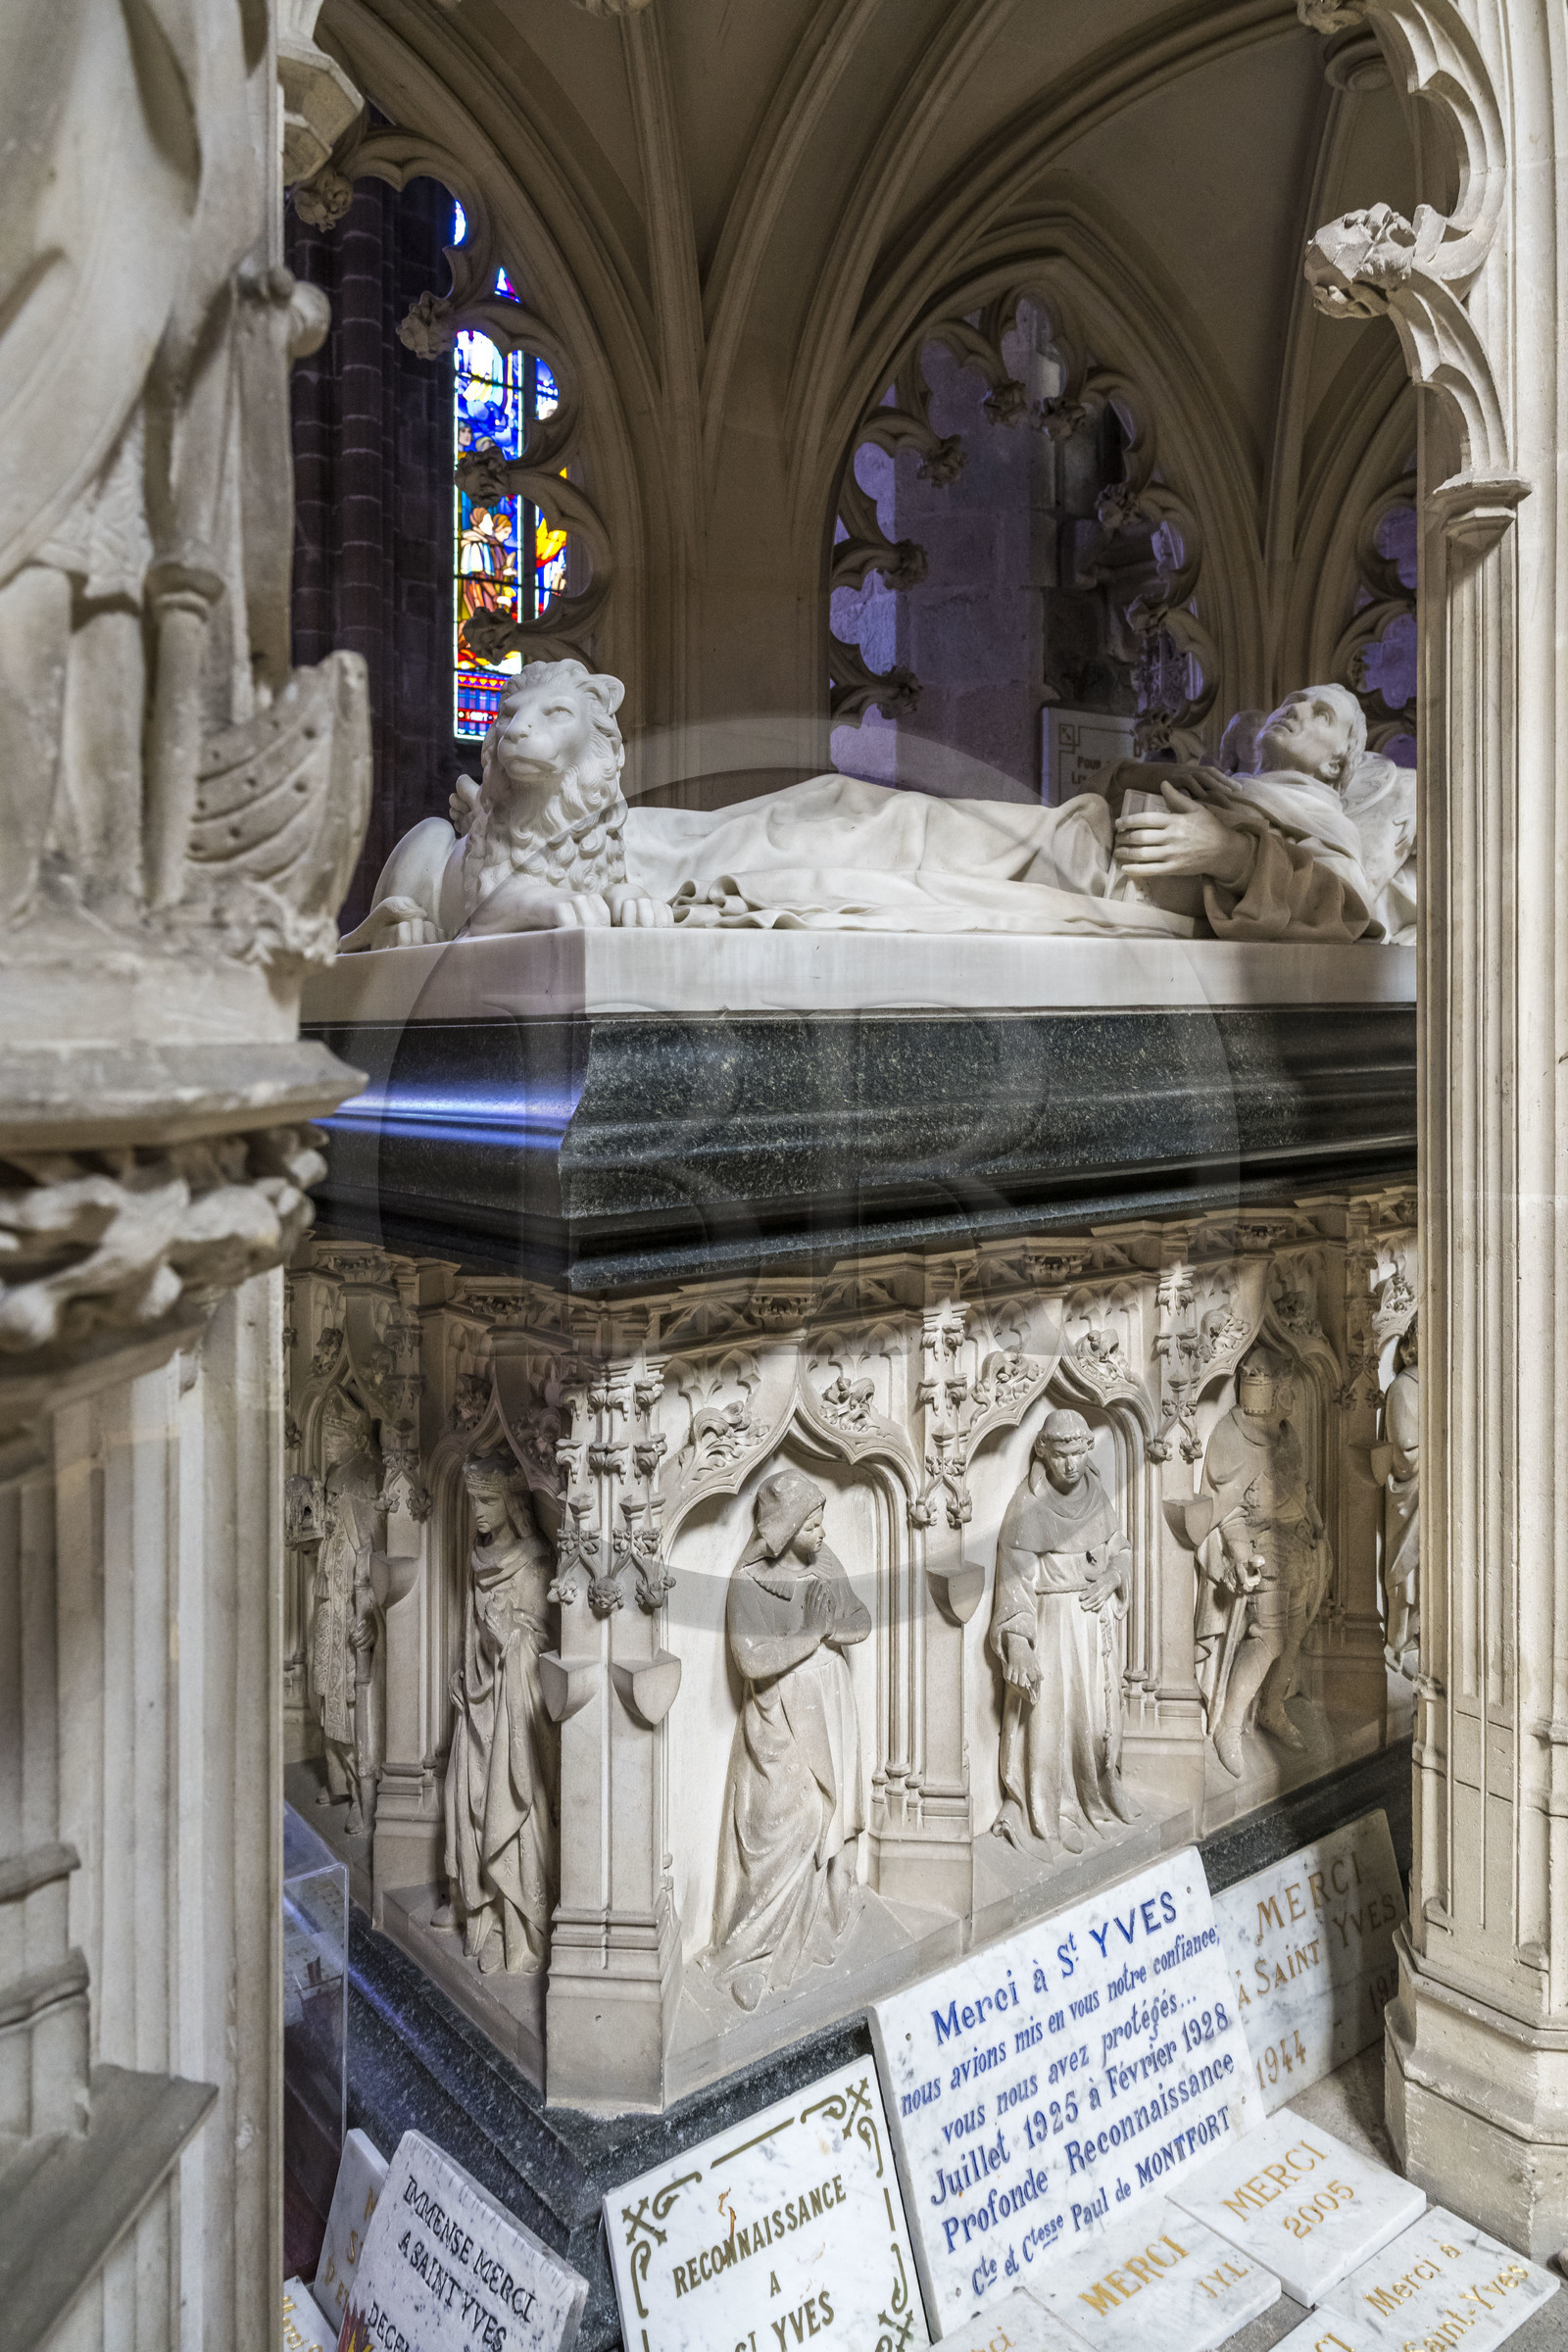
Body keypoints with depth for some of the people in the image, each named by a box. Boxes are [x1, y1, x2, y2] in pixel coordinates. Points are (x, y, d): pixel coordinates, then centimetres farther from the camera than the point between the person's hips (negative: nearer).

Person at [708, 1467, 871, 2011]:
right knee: (780, 1836, -4)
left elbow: (861, 1623, 2)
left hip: (831, 1714, 6)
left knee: (831, 1818, 15)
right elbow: (753, 1659, -24)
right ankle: (752, 1953, 9)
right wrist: (811, 1630, -24)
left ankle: (823, 1915, 35)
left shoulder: (825, 1564, 2)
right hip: (781, 1725, -6)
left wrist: (834, 1620, -17)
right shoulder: (748, 1584, -17)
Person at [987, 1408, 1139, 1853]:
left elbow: (1120, 1548, 15)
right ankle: (1052, 1815, 15)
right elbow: (1015, 1581, -18)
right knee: (1052, 1714, 0)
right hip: (1050, 1622, -6)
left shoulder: (1096, 1494, 1)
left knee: (1099, 1709, 16)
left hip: (1096, 1619, 6)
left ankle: (1099, 1790, 37)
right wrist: (1018, 1646, -23)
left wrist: (1113, 1575, -8)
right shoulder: (1028, 1506, -17)